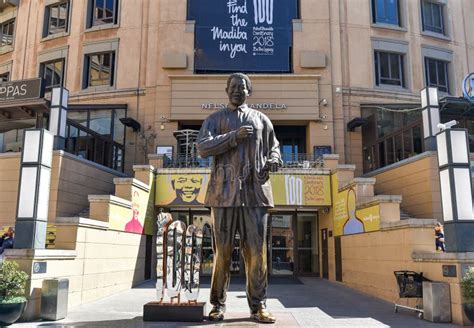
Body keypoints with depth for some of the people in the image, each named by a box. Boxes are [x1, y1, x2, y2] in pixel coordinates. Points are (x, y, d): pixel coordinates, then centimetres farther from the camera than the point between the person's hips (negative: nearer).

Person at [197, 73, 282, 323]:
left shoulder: (261, 119, 19)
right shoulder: (215, 119, 14)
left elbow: (274, 147, 24)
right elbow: (202, 147, -1)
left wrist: (273, 160, 0)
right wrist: (233, 136, -12)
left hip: (255, 191, 1)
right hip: (224, 191, -1)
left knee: (256, 251, 0)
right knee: (222, 250, 3)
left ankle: (258, 306, 9)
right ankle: (218, 304, 14)